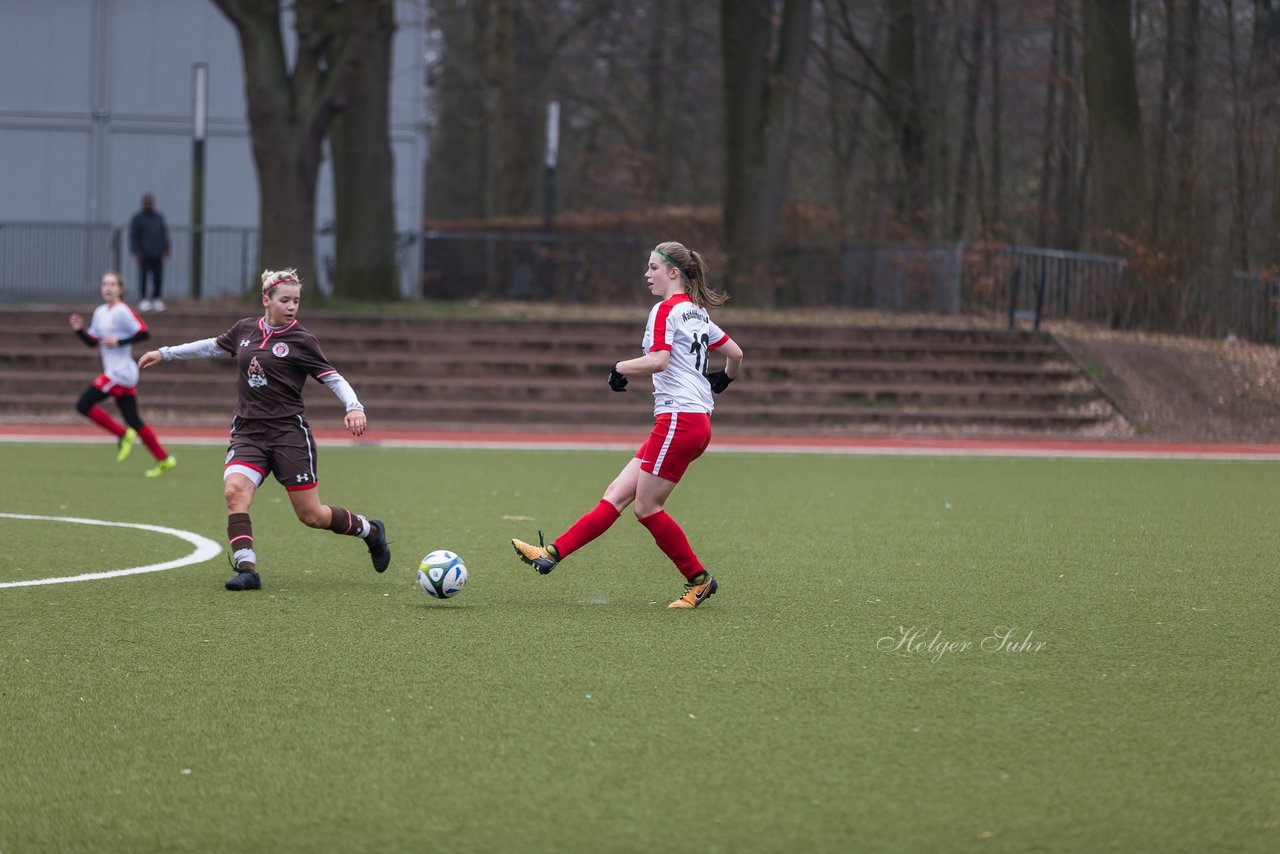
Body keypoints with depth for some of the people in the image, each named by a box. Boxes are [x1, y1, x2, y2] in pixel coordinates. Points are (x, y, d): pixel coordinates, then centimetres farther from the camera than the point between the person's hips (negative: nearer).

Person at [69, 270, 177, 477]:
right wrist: (79, 330, 2)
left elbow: (144, 333, -16)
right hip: (114, 372, 9)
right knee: (133, 421, 8)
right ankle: (164, 460, 11)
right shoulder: (100, 312, 14)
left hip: (120, 373, -9)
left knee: (83, 405, -10)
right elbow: (92, 341, 19)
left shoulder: (122, 312, -12)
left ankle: (123, 434, -3)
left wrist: (119, 341, -18)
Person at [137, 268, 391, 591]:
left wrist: (354, 407, -23)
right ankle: (246, 570, -26)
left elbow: (333, 378, -5)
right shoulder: (245, 329, 8)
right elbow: (214, 346, 26)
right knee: (234, 491, -25)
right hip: (248, 432, 4)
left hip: (289, 433, -4)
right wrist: (165, 353, 30)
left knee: (311, 515, 0)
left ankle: (370, 531, 28)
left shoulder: (301, 341, -5)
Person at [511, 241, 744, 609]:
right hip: (698, 422, 10)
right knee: (617, 494, 4)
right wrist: (725, 378, 46)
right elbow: (735, 353, 26)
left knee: (646, 507, -3)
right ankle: (553, 553, 0)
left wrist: (620, 369, -7)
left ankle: (699, 581, 6)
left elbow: (658, 360, -23)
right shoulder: (697, 312, 18)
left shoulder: (667, 309, -9)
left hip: (678, 419, -10)